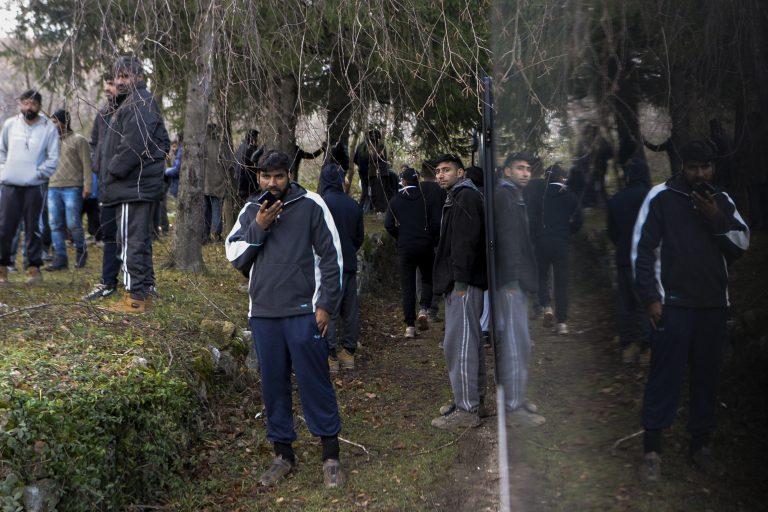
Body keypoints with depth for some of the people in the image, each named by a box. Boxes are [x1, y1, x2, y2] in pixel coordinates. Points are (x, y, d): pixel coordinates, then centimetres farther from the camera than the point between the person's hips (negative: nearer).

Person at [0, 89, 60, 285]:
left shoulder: (49, 128, -1)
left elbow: (53, 159, -2)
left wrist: (38, 173, -10)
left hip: (34, 186, -2)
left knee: (32, 228, 2)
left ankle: (34, 267, 11)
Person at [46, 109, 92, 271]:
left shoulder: (78, 140, 1)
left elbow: (86, 164, -5)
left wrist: (87, 184, -13)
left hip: (72, 188, -6)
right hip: (53, 188, 6)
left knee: (73, 224, -7)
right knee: (56, 225, 3)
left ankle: (81, 252, 15)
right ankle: (60, 258, 7)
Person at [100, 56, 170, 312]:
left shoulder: (139, 105, -13)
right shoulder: (132, 103, 21)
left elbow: (132, 146, -22)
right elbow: (163, 142, 23)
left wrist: (113, 172, -12)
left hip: (133, 187, -11)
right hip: (138, 184, 11)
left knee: (131, 241, -7)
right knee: (140, 240, 15)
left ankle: (135, 297, -3)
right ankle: (145, 292, 23)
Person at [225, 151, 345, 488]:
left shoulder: (310, 205, -1)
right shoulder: (250, 211, 12)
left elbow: (330, 256, -3)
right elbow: (234, 255, 6)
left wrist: (326, 304, -8)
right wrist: (258, 227, -8)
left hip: (304, 312, -4)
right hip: (263, 313, 4)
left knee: (315, 383, 0)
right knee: (273, 385, 10)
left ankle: (331, 455, 13)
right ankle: (283, 453, 24)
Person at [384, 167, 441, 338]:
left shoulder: (395, 200, 1)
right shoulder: (426, 198, -1)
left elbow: (389, 225, -4)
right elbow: (436, 223, -6)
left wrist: (401, 237, 11)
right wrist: (434, 240, 8)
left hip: (405, 247, 0)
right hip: (425, 246, 0)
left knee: (407, 286, 4)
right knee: (428, 279, 17)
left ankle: (410, 326, 2)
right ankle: (424, 308, -8)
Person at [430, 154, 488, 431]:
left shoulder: (466, 197, -10)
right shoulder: (457, 198, 23)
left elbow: (466, 241, -21)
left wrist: (461, 281, -24)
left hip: (463, 282, -11)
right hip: (460, 281, 11)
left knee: (458, 343, -10)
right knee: (470, 340, 17)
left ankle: (467, 409, -6)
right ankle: (474, 397, 28)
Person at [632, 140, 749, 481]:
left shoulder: (722, 201, 11)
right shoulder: (661, 197, -3)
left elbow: (742, 243, 6)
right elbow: (643, 249, -6)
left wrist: (717, 219, -10)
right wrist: (650, 298, -11)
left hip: (714, 305, 4)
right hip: (673, 304, -4)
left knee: (707, 377, 10)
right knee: (664, 376, -1)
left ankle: (700, 444, 24)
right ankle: (652, 449, 8)